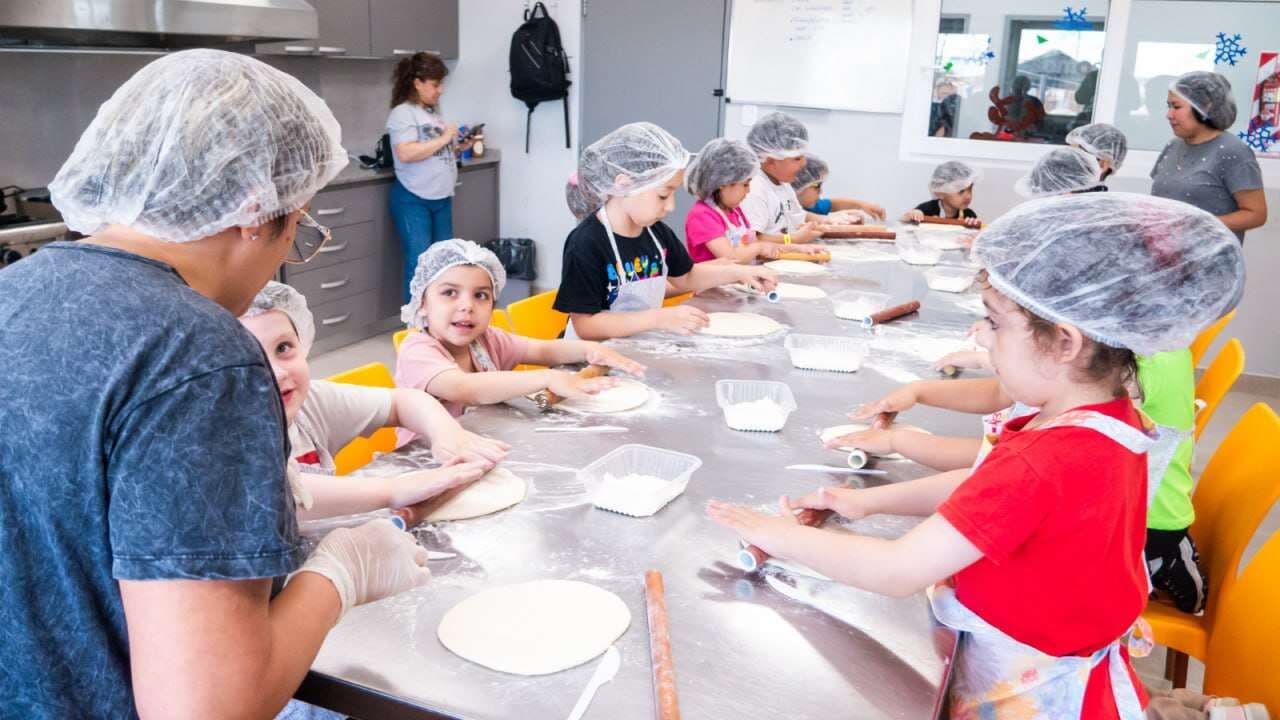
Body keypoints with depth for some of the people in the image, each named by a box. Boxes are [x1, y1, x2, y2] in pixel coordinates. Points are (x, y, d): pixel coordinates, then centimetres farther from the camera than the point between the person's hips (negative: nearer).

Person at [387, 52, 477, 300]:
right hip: (413, 200, -8)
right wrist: (443, 139, -17)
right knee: (420, 263, -8)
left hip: (442, 198, 8)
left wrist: (458, 148, 2)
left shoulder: (434, 112, 13)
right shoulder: (402, 113, -11)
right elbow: (406, 154, -24)